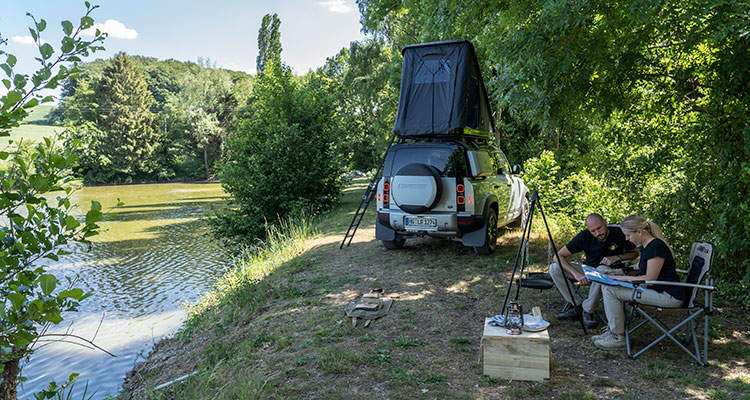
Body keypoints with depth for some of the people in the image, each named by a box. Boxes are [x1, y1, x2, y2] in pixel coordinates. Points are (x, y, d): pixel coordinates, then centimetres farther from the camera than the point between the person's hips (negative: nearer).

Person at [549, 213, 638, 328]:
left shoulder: (619, 233, -19)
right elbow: (559, 256, -19)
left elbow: (634, 253, 1)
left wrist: (617, 257, -20)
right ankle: (576, 305, -9)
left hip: (610, 270, -2)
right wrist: (576, 274, -33)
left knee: (602, 270, -40)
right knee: (554, 268, -20)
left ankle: (588, 310, -20)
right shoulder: (584, 236, -19)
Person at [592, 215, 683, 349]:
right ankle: (612, 330, 10)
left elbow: (650, 279, -21)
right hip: (656, 290, 10)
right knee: (607, 287, 7)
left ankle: (617, 337, -7)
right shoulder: (645, 246, 11)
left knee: (611, 291, -18)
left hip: (669, 297, -10)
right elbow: (640, 269, 24)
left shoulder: (656, 247, -20)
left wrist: (624, 278, -11)